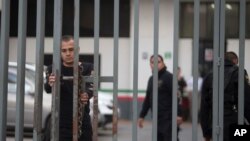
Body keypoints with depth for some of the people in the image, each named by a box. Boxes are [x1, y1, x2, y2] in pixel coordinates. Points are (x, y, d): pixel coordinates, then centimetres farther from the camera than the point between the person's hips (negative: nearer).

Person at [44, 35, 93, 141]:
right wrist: (50, 84, -41)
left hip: (83, 124, 1)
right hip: (61, 125, -1)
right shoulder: (53, 69, 2)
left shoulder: (87, 68, 3)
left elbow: (90, 87, -16)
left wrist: (87, 94, -40)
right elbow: (47, 89, -17)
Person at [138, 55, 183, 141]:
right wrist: (142, 116, 19)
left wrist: (178, 114, -23)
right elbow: (147, 99, 22)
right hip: (157, 119, 8)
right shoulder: (151, 79, 16)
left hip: (168, 118, -8)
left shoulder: (168, 77, -7)